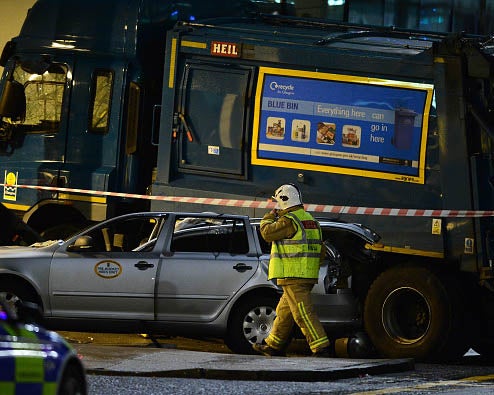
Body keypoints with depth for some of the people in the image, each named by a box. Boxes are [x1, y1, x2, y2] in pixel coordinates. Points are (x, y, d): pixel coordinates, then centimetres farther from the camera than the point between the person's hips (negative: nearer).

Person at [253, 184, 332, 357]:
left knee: (303, 313, -11)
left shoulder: (289, 221, -13)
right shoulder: (310, 219, 17)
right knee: (284, 311, 18)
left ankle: (322, 348, -16)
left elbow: (267, 232, -6)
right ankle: (274, 346, 27)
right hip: (308, 276, 10)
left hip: (293, 276, -10)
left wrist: (270, 216, 10)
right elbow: (321, 252, 20)